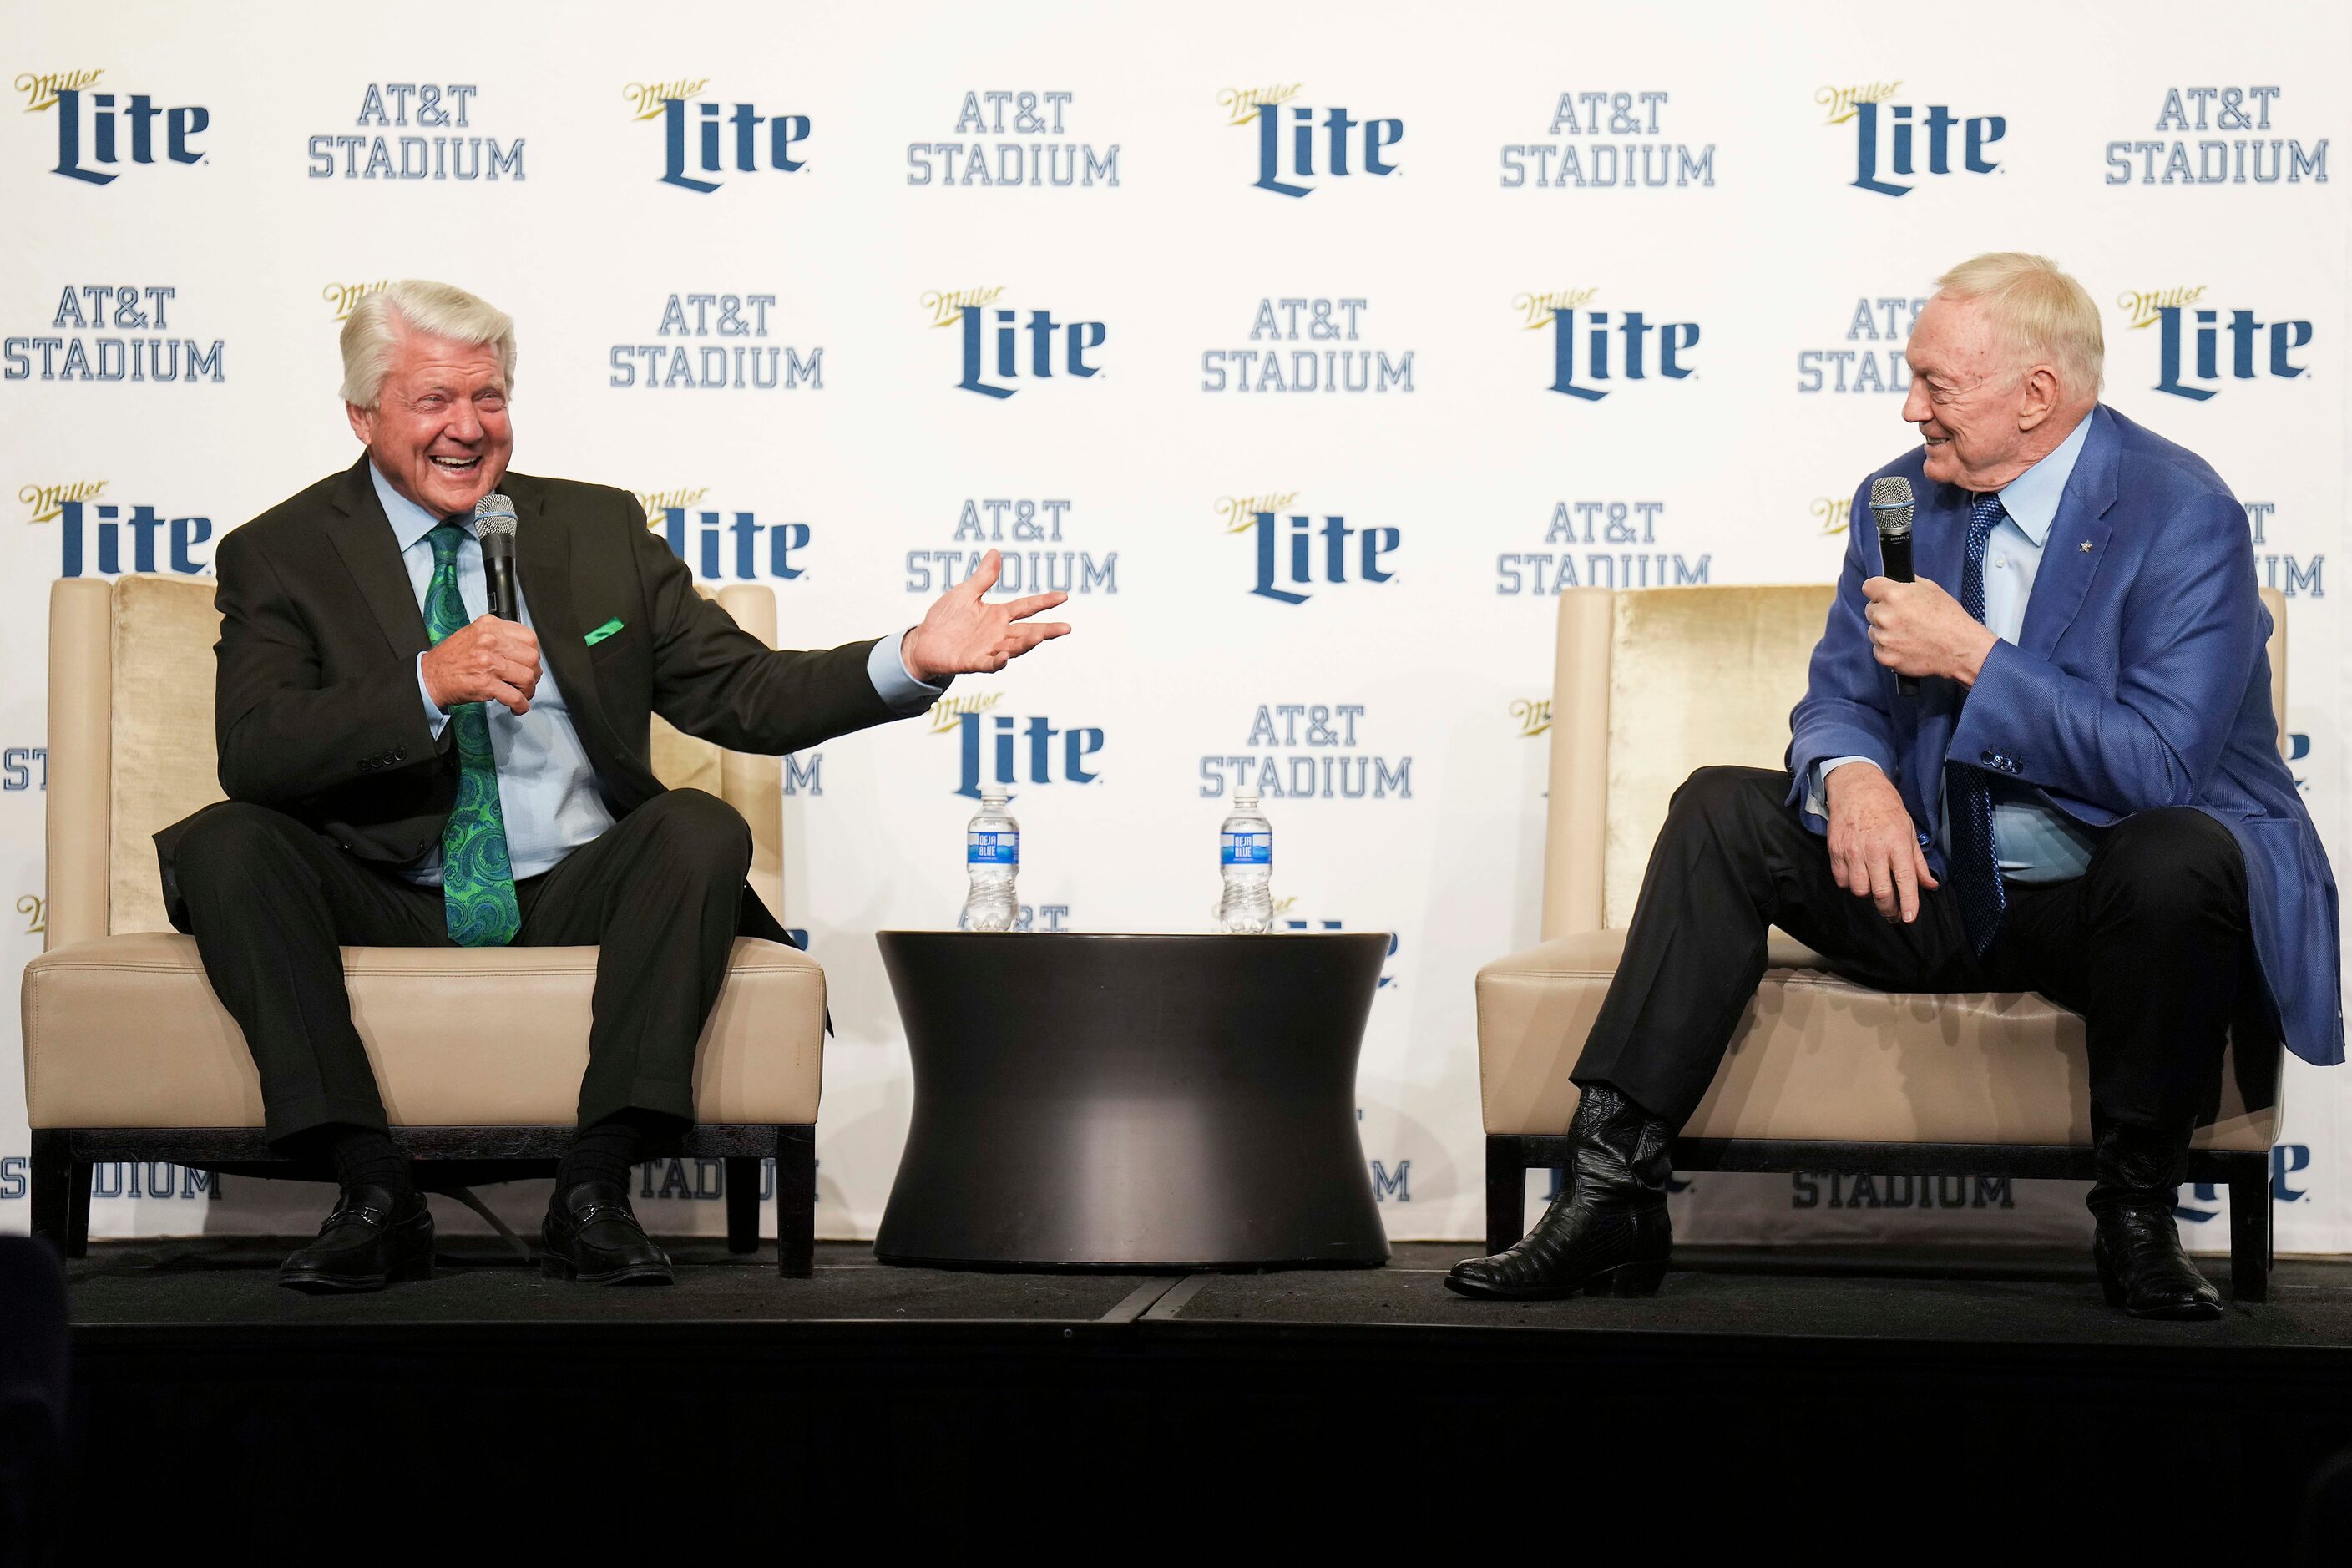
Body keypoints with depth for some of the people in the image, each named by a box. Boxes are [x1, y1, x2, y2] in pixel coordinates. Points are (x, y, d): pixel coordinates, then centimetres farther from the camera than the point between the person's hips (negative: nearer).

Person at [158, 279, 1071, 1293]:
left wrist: (914, 661, -10)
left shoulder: (598, 530, 12)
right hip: (388, 910, -2)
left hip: (571, 904, 2)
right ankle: (374, 1195, -30)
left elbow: (745, 696, 7)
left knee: (700, 829, -27)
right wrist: (428, 684, -27)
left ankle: (594, 1191, -29)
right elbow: (251, 757, -14)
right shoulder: (280, 557, 3)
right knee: (228, 843, -28)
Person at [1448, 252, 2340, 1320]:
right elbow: (1838, 702, 8)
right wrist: (1852, 777, -18)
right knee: (1721, 811, -9)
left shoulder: (2181, 514, -16)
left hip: (2114, 907, -6)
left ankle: (2138, 1219, -19)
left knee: (2172, 857, -39)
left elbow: (2162, 766, -24)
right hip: (1950, 888, 6)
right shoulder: (1904, 500, 4)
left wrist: (1970, 654, -24)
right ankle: (1612, 1195, -18)